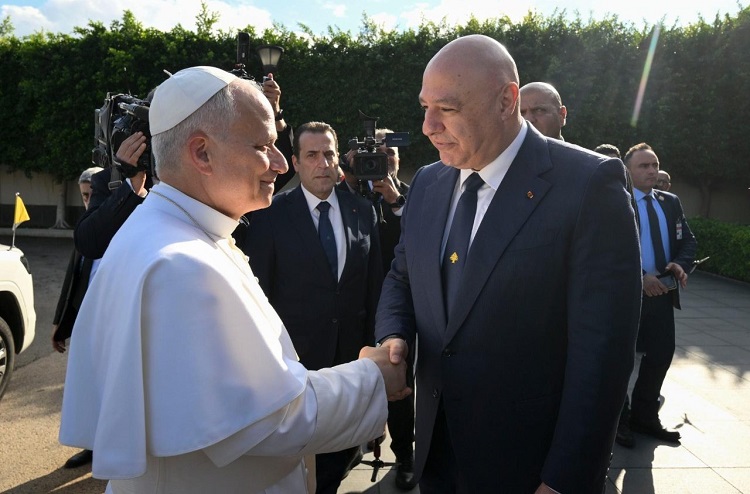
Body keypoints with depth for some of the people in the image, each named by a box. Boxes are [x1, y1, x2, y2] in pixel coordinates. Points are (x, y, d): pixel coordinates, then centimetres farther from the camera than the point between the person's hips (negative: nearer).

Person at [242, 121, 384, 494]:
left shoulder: (362, 211, 2)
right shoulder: (272, 215, -8)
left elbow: (374, 282, 6)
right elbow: (257, 291, -6)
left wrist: (371, 343, 5)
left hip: (350, 352, 3)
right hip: (295, 355, -3)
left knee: (342, 449, 19)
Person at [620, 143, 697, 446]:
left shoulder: (671, 202, 12)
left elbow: (688, 240, 9)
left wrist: (680, 264, -11)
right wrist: (639, 277, -24)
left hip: (662, 292, 6)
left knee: (662, 353, 11)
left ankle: (644, 415, 30)